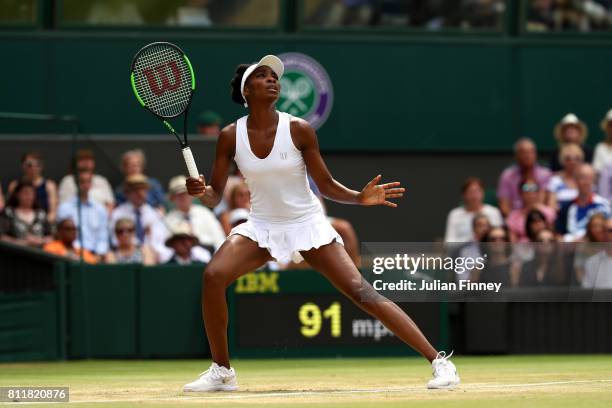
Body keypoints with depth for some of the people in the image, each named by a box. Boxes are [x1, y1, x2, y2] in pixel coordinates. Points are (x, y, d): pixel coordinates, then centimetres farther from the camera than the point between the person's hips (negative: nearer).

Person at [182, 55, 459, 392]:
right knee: (213, 276, -23)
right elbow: (215, 197, -2)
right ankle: (221, 372, -7)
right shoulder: (231, 136, -7)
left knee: (362, 292, -13)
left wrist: (359, 197, -22)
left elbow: (327, 185, -4)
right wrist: (201, 191, -25)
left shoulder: (298, 130, -11)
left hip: (308, 226, -2)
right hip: (261, 227, 2)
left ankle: (438, 360, -9)